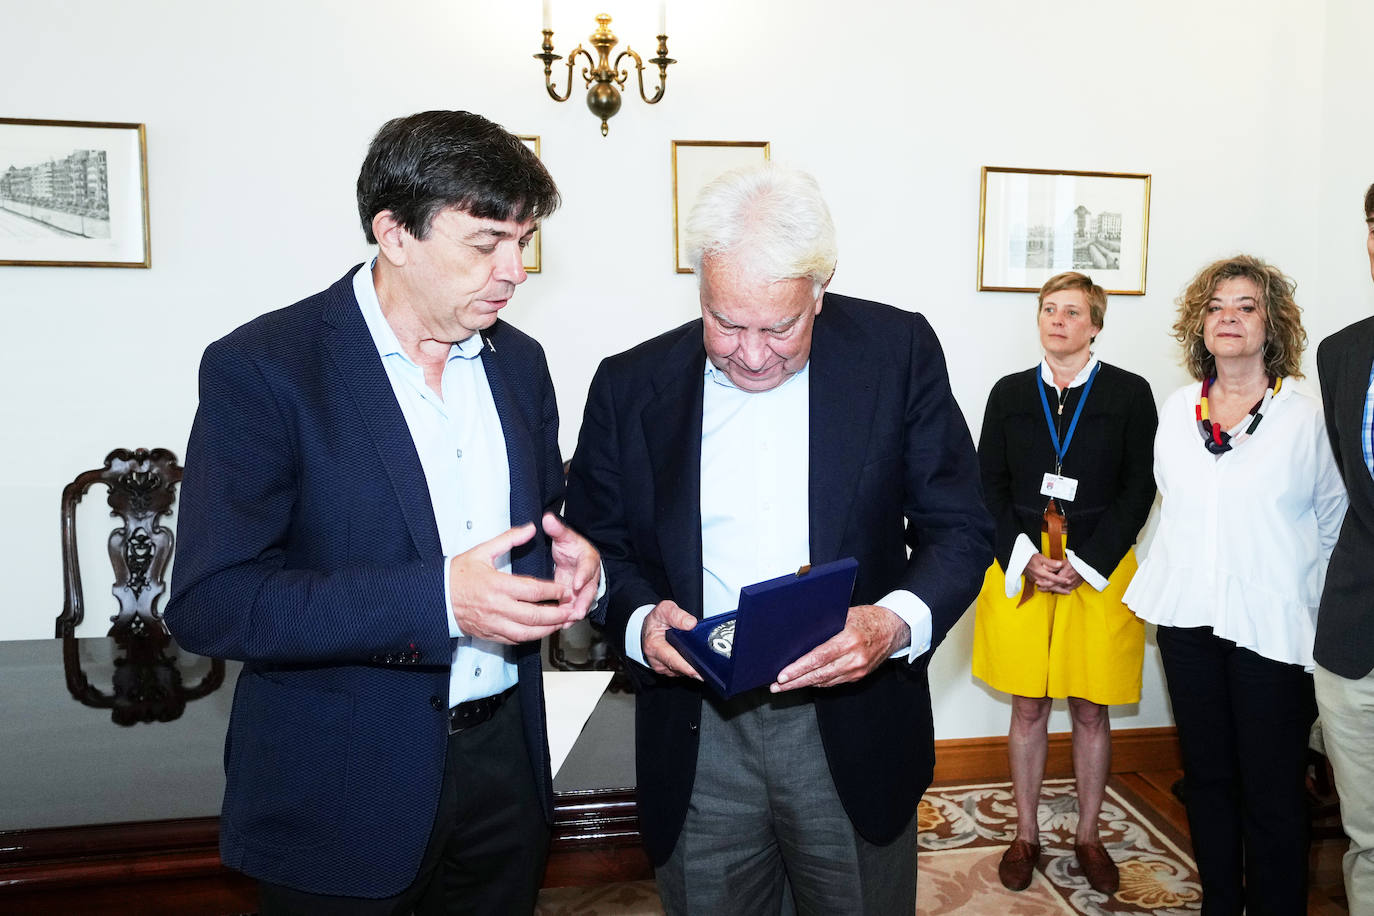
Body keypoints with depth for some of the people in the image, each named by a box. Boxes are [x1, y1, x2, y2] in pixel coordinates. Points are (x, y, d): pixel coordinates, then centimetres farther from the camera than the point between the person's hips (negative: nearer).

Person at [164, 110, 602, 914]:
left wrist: (569, 556, -8)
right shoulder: (260, 368, -14)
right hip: (343, 789, -5)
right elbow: (209, 604, -19)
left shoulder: (518, 360, 4)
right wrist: (436, 600, -27)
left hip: (504, 761, 5)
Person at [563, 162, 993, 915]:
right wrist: (639, 622, -16)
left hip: (852, 726, 0)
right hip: (696, 736, 1)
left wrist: (896, 622, -22)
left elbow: (959, 528, -3)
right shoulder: (629, 385, -2)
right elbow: (596, 543, 5)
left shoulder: (898, 351, -5)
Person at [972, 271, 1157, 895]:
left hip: (1099, 572, -1)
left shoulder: (1130, 394, 2)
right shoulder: (1009, 393, 6)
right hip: (1020, 568, 1)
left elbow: (1138, 489, -2)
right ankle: (1026, 835, 22)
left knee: (1090, 709, 9)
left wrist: (1085, 563, -11)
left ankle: (1088, 837, 27)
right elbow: (990, 486, 4)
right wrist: (1026, 559, -9)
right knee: (1028, 707, 7)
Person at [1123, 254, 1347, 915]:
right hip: (1188, 618, 4)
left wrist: (1310, 604, 1)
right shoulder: (1177, 410, 6)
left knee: (1272, 792, 2)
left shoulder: (1305, 418, -4)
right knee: (1206, 775, 15)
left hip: (1272, 625, -4)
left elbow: (1334, 524, 2)